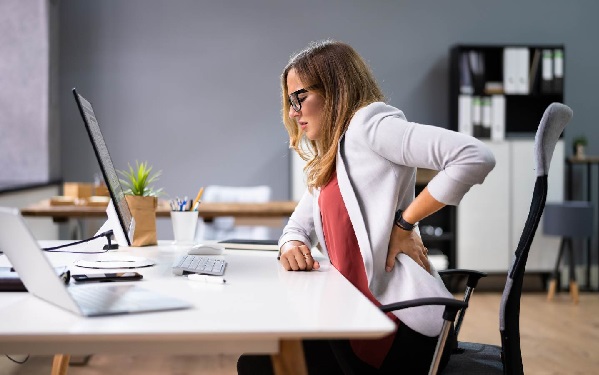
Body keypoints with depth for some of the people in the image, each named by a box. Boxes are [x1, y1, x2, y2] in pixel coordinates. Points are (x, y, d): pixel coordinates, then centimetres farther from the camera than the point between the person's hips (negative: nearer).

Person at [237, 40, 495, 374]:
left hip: (401, 321, -8)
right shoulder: (328, 162, 19)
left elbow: (476, 157, -23)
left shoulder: (368, 122, -9)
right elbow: (298, 228, 22)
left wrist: (404, 223, -16)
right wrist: (291, 247, -2)